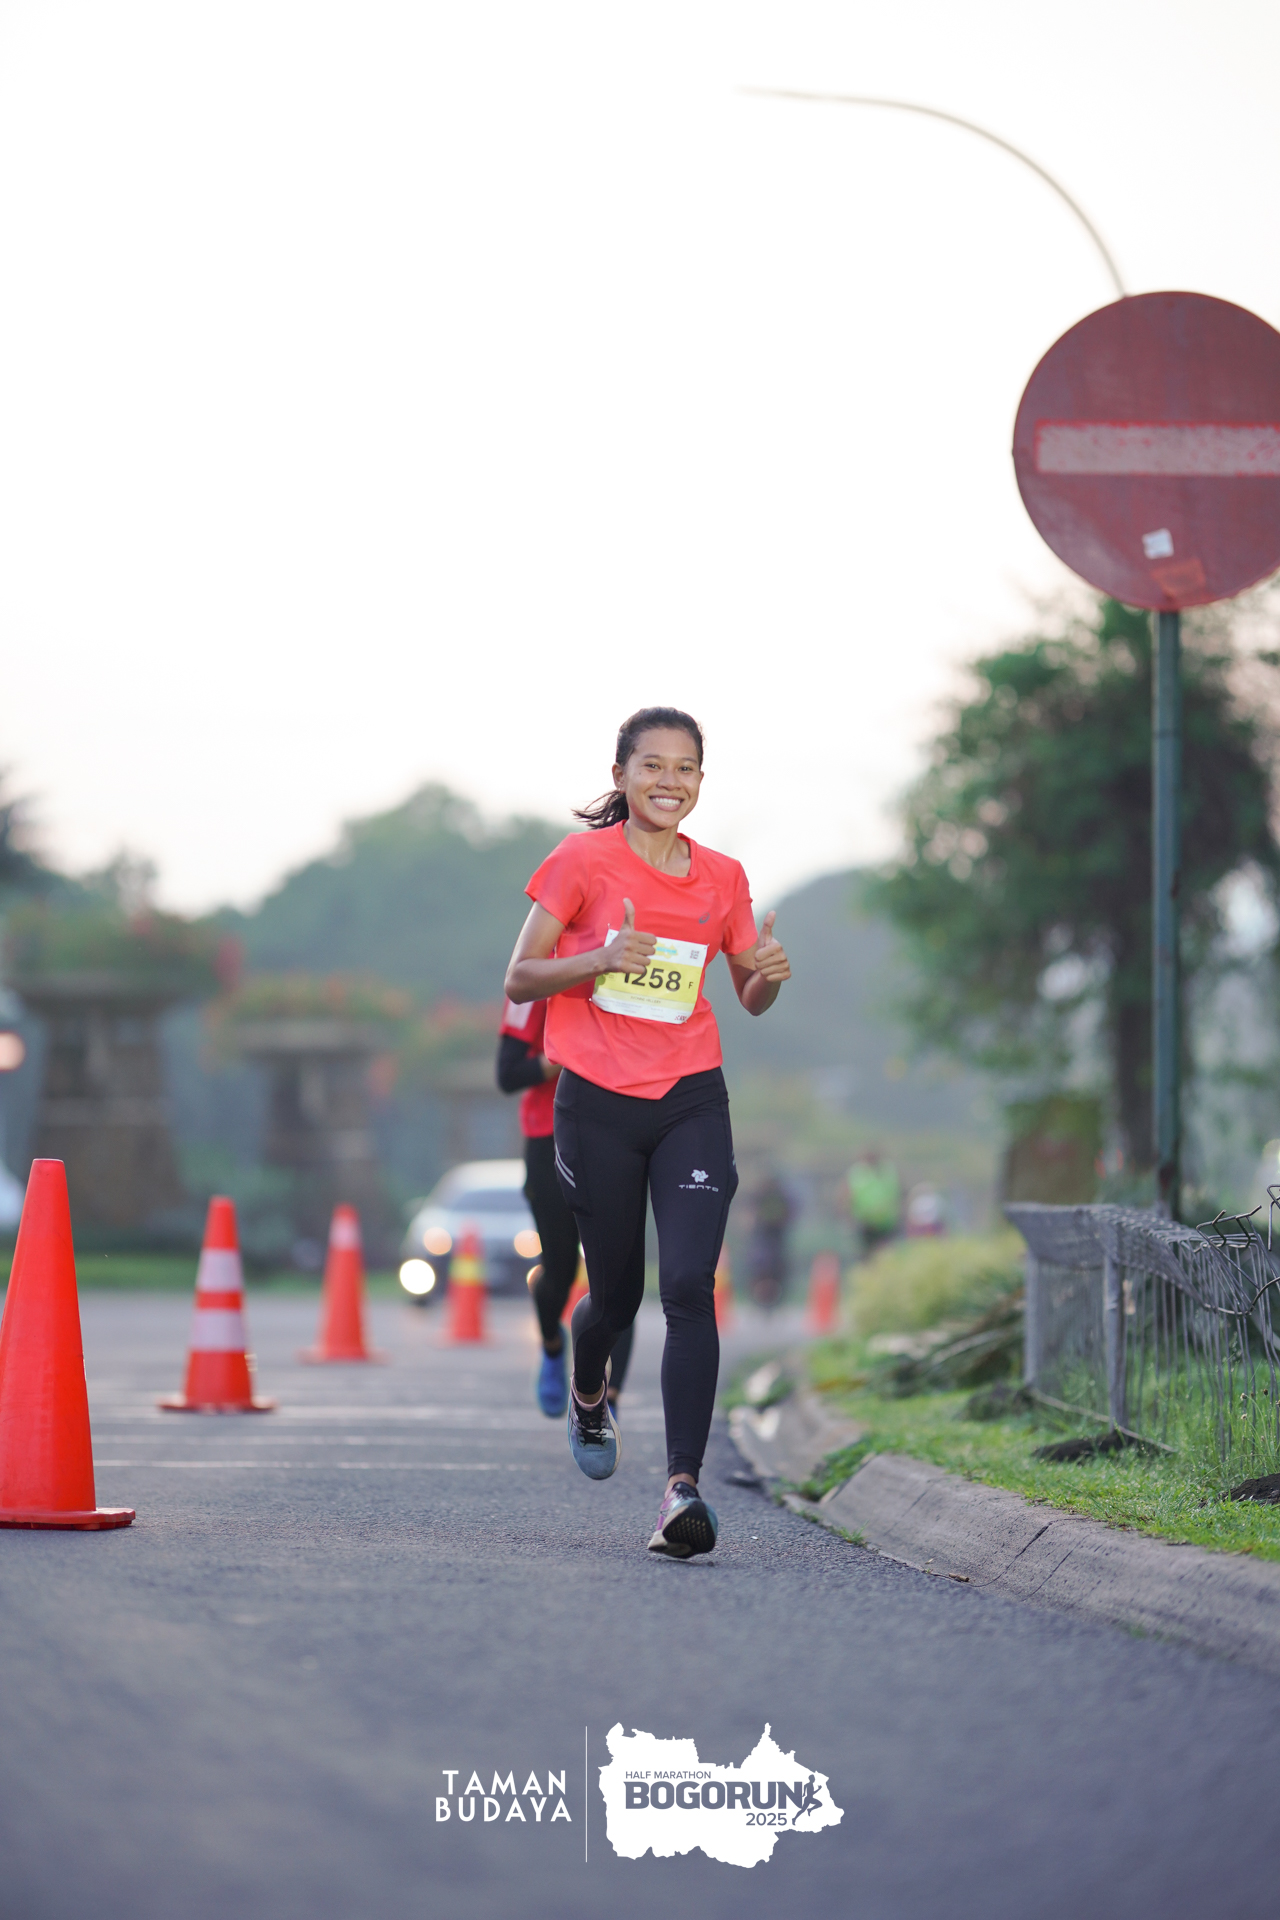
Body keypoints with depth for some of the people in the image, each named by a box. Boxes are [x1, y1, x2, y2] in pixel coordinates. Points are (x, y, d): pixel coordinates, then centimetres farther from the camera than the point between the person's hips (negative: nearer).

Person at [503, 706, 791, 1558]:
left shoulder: (722, 878, 6)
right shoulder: (583, 861, -3)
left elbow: (751, 999, 17)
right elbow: (519, 981, -3)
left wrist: (770, 974, -7)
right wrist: (601, 960, -21)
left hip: (691, 1102, 1)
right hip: (597, 1103, -1)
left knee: (690, 1286, -16)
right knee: (617, 1293, 9)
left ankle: (683, 1488, -21)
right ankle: (588, 1393, 46)